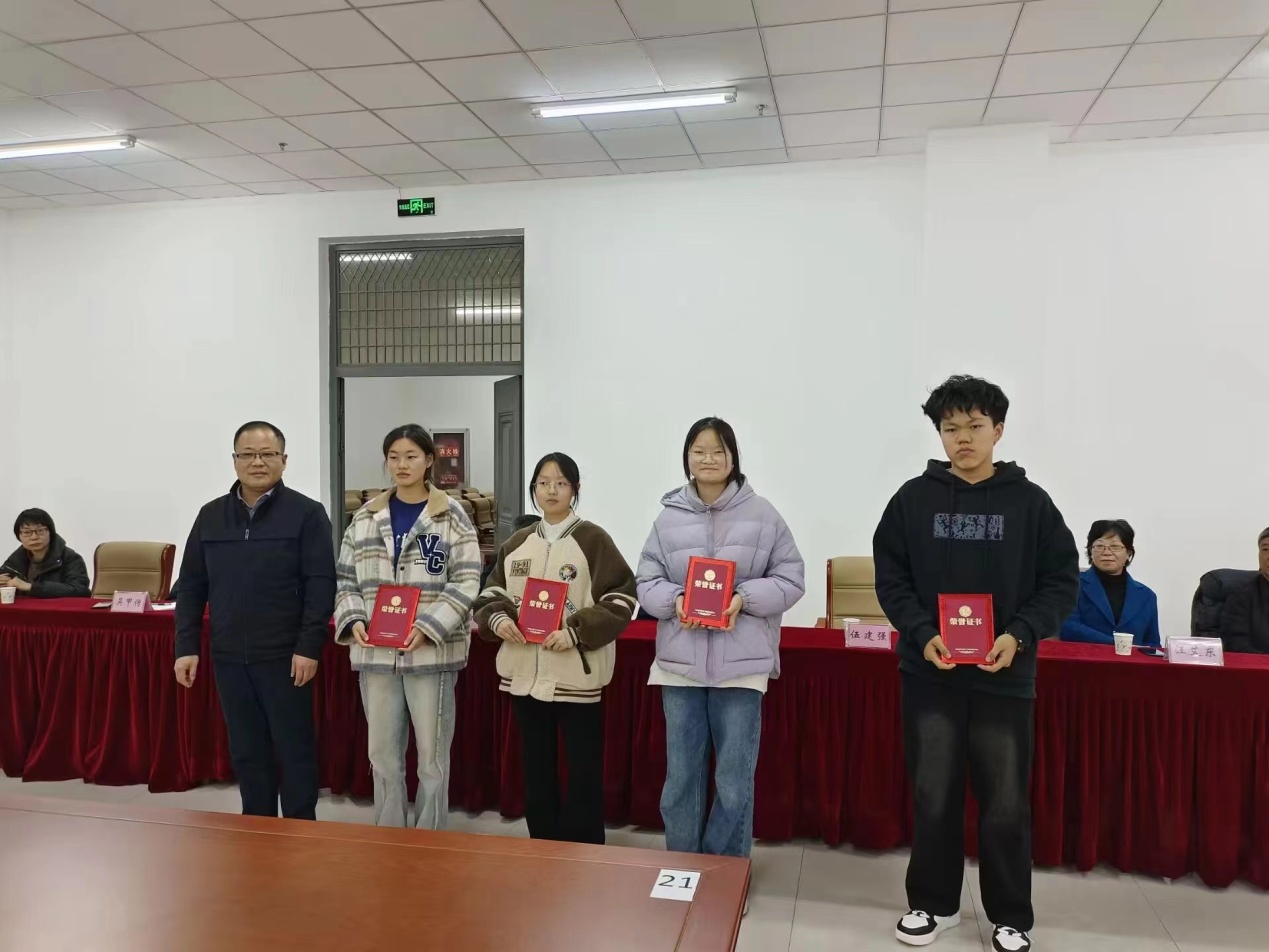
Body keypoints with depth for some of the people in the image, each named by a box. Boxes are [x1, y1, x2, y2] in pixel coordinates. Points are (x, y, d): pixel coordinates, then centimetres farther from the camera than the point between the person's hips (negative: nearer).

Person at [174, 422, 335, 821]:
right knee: (246, 751, 14)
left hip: (285, 657, -4)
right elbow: (191, 588, 10)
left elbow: (321, 585, -10)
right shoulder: (210, 516, 8)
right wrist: (186, 647, 4)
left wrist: (309, 647, -15)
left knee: (295, 750, 5)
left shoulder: (306, 513, -5)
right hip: (229, 657, 4)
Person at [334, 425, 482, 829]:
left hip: (432, 652, -3)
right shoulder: (365, 518, 9)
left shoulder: (452, 516, -2)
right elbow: (346, 579, 11)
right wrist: (353, 621, -7)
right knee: (383, 755, 13)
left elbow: (465, 583, -7)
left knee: (432, 757, 6)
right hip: (375, 653, 4)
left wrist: (427, 627, -17)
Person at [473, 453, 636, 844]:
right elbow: (491, 594, 15)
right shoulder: (515, 544, 10)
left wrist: (576, 632, -19)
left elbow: (621, 599, -9)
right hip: (525, 673, 5)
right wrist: (498, 619, -6)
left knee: (583, 772, 4)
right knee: (537, 770, 16)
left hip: (577, 675, -5)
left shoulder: (594, 540, -4)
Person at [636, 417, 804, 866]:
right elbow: (646, 582, 6)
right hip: (680, 662, 2)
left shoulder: (762, 514, -1)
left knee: (734, 784, 7)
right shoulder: (669, 517, 3)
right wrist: (674, 601, -14)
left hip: (741, 663, -1)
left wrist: (745, 598, -15)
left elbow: (791, 579, 1)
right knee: (680, 778, 13)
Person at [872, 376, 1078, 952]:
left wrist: (1019, 635, -13)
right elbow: (890, 577, 1)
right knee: (933, 796, 10)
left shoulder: (1030, 502, 1)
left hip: (1005, 677, 0)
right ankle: (933, 903, 28)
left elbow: (1062, 582, 2)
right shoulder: (914, 498, 1)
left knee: (1006, 803, 8)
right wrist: (923, 635, -12)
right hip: (929, 673, 1)